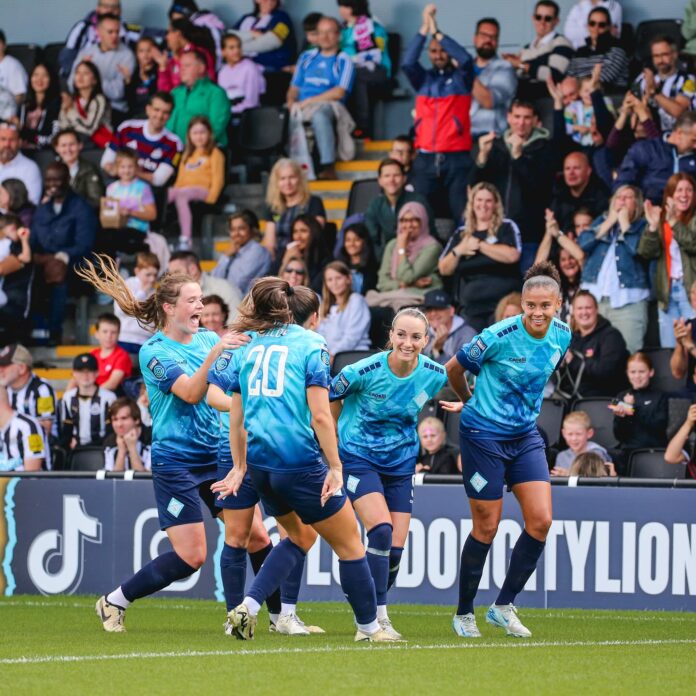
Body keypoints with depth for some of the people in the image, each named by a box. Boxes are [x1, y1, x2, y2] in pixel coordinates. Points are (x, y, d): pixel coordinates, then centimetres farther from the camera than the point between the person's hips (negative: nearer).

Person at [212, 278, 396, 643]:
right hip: (300, 462, -6)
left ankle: (248, 607, 12)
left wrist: (240, 467, 20)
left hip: (260, 461, 6)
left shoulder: (246, 349, 9)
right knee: (349, 544, 10)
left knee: (300, 535, 26)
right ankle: (368, 628, 17)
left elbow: (236, 418, 12)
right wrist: (335, 467, -8)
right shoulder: (310, 345, -4)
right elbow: (320, 415, -12)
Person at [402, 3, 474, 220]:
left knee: (462, 214, -8)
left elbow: (466, 59, -12)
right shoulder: (423, 79, 13)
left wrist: (437, 32, -11)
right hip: (426, 159, 2)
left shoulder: (461, 78, 8)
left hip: (457, 158, -2)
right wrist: (424, 28, -10)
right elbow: (407, 63, -5)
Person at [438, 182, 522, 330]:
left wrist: (479, 245, -5)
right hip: (468, 300, 4)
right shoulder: (461, 233, 19)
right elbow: (444, 270, 17)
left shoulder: (506, 227, 7)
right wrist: (458, 251, -2)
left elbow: (512, 256, -12)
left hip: (501, 294, -4)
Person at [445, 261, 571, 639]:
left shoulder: (562, 335, -2)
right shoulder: (500, 336, -20)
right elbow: (453, 369, -5)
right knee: (486, 527, -1)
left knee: (541, 521, -6)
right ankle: (464, 613, 16)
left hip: (525, 435, 6)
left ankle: (503, 607, 8)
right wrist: (471, 402, 11)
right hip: (484, 435, -6)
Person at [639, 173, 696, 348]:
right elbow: (647, 252, 2)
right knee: (668, 351, 7)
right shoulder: (660, 219, 12)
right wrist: (653, 227, -14)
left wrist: (674, 223, -24)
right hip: (667, 292, 5)